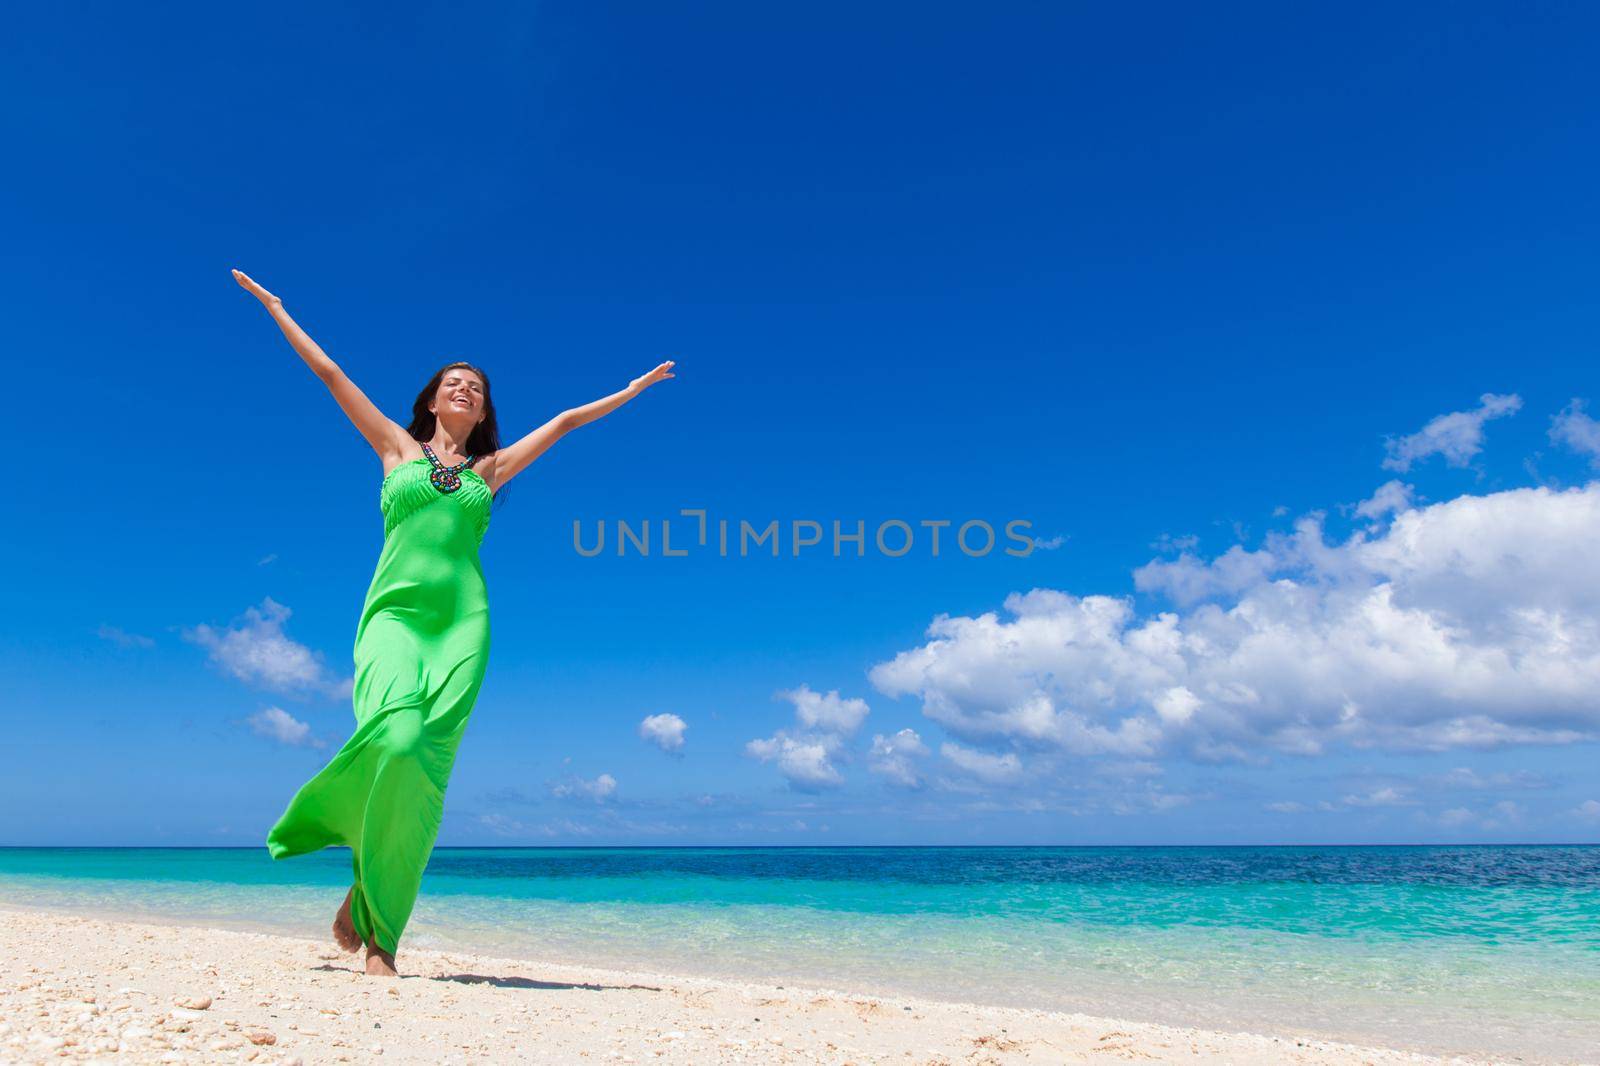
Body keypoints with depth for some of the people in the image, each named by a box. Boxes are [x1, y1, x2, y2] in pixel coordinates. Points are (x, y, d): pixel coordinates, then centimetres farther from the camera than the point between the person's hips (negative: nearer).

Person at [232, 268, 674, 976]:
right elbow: (329, 372, 23)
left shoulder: (489, 468, 21)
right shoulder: (396, 447, 18)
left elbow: (567, 420, 28)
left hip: (461, 623, 2)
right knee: (396, 740, -25)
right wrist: (274, 307, 29)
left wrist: (630, 391, 37)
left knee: (424, 769, -10)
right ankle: (366, 883, 2)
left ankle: (377, 926, 1)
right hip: (394, 613, -1)